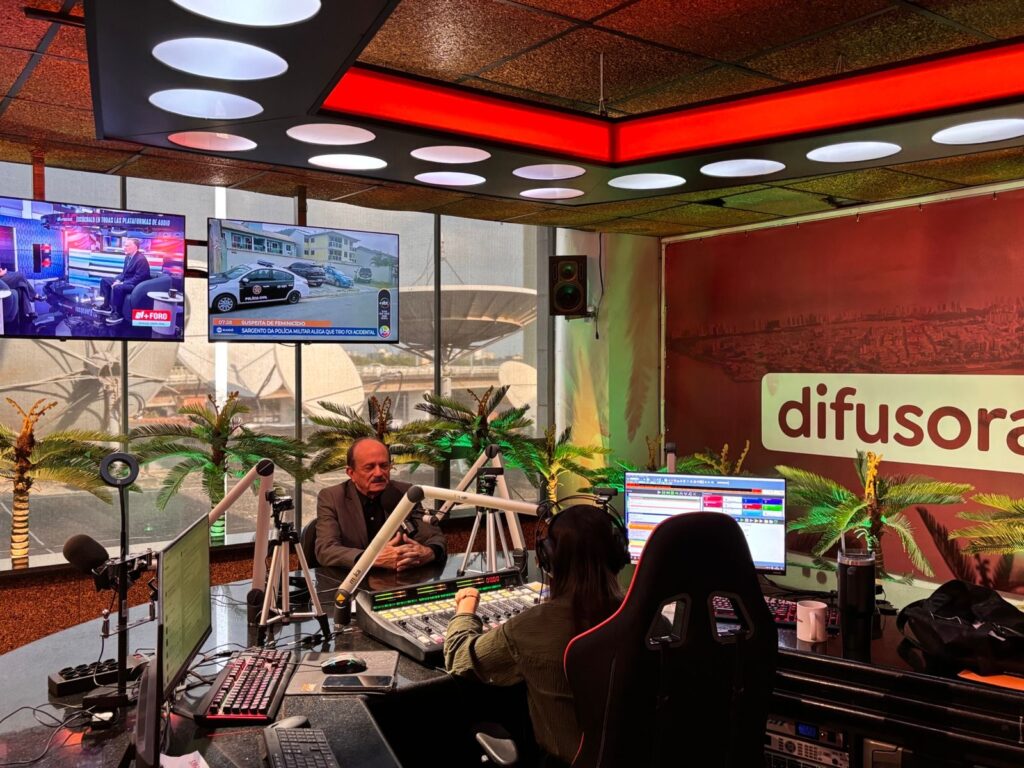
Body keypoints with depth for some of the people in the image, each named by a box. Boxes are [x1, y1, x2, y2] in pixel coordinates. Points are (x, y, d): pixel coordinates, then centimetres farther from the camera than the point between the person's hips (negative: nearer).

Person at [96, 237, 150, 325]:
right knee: (105, 281, 11)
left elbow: (138, 278, -25)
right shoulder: (128, 257, 9)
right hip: (125, 281, 11)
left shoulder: (141, 259, -21)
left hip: (136, 285, -11)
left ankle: (117, 314, -24)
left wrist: (122, 283, -26)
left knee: (117, 288, -35)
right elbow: (124, 272, 18)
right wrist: (118, 280, -3)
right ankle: (107, 306, 11)